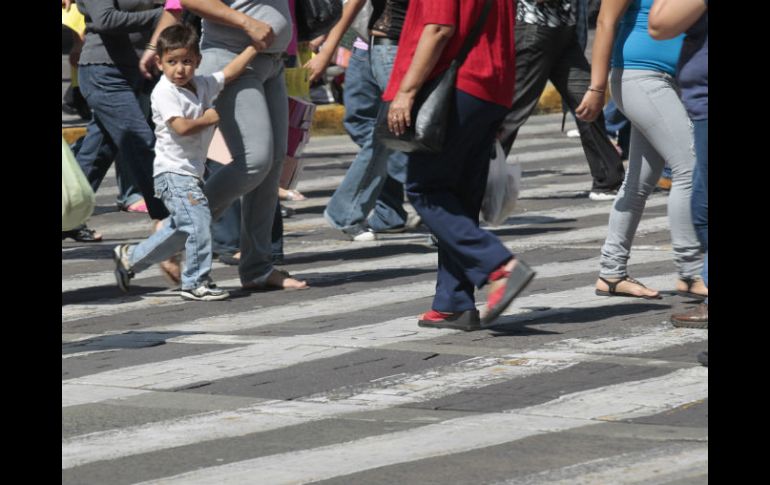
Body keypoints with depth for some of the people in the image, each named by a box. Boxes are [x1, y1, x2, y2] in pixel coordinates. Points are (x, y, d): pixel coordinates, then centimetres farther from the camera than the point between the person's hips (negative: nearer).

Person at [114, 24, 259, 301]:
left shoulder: (201, 86, 10)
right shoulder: (164, 93, -14)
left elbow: (229, 73, 13)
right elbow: (181, 126, -24)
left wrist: (255, 46, 8)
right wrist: (209, 118, -12)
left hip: (191, 172, 9)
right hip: (172, 172, -9)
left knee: (179, 229, 17)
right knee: (198, 221, -17)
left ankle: (130, 258, 31)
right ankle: (196, 283, -9)